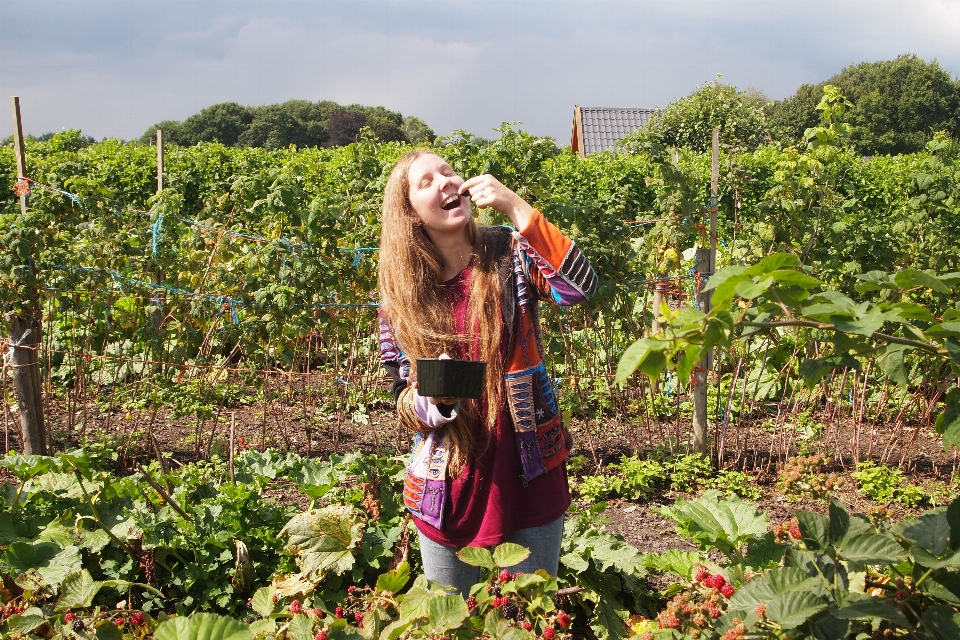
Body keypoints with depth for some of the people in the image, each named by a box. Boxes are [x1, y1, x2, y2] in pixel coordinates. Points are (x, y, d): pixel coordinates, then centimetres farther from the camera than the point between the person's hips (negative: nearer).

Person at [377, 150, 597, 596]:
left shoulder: (508, 253, -6)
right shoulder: (399, 293, -2)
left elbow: (580, 288, -24)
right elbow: (402, 401, 3)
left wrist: (516, 208, -25)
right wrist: (433, 395, -20)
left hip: (529, 474, -1)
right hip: (448, 485, 1)